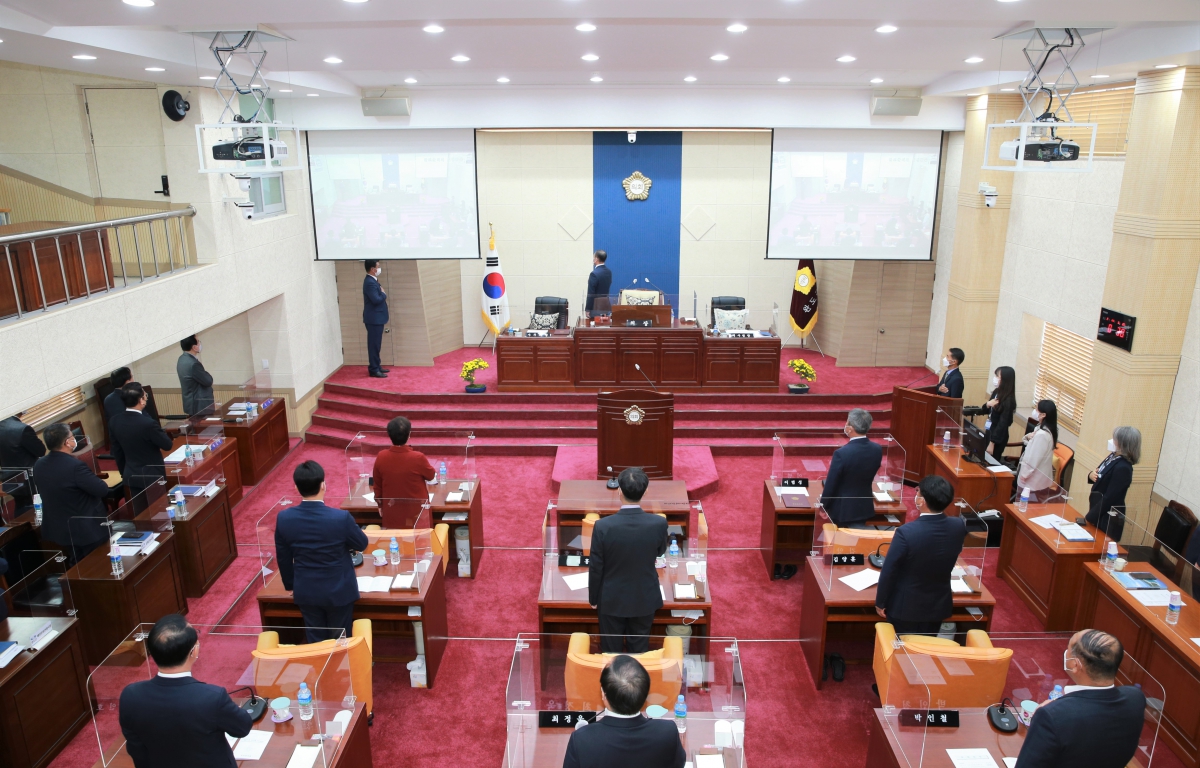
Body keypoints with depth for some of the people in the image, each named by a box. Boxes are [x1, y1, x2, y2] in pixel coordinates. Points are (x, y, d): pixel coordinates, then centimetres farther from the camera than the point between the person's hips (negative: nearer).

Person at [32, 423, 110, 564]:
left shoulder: (38, 465, -4)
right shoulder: (75, 466, -29)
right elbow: (103, 490, -24)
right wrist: (98, 481, -1)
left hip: (58, 530, 8)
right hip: (88, 530, -8)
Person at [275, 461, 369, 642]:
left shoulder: (284, 518, -14)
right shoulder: (341, 517, -24)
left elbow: (283, 558, -1)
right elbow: (362, 544, -6)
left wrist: (290, 585, 16)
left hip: (305, 592, 3)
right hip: (339, 591, -3)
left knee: (316, 642, 19)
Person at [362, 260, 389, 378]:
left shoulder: (372, 280, 12)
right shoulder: (370, 282, -20)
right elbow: (376, 300, -26)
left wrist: (382, 295, -1)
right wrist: (384, 294, -11)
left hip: (376, 318, 10)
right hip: (374, 319, -10)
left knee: (376, 344, 17)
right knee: (374, 344, -4)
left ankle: (376, 366, 25)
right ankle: (373, 370, 1)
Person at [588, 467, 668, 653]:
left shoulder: (603, 526, -24)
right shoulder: (659, 523, -19)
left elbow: (595, 568, -13)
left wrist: (593, 599, 3)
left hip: (612, 600, -1)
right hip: (645, 599, 2)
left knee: (611, 650, 17)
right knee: (639, 650, 18)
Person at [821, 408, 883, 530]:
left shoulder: (841, 453, -26)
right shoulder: (877, 449, -8)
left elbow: (830, 484, -15)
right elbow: (868, 477, 8)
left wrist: (823, 506, -2)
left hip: (843, 509, -5)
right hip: (864, 507, 5)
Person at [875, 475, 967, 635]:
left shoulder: (906, 532, -29)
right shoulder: (959, 526, -15)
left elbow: (889, 571, -18)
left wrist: (880, 602, -5)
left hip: (906, 606, -4)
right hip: (938, 604, 4)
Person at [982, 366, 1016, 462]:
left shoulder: (1008, 400, -20)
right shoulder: (996, 392, 3)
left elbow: (1003, 423, -20)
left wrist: (992, 442, -20)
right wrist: (987, 404, -10)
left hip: (997, 435, -8)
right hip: (988, 431, 8)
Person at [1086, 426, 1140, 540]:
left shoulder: (1123, 468, -25)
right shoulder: (1114, 456, 2)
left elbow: (1109, 498, -24)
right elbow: (1101, 478, 16)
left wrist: (1089, 517, -18)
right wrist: (1091, 475, -8)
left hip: (1108, 519, -8)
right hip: (1099, 513, 8)